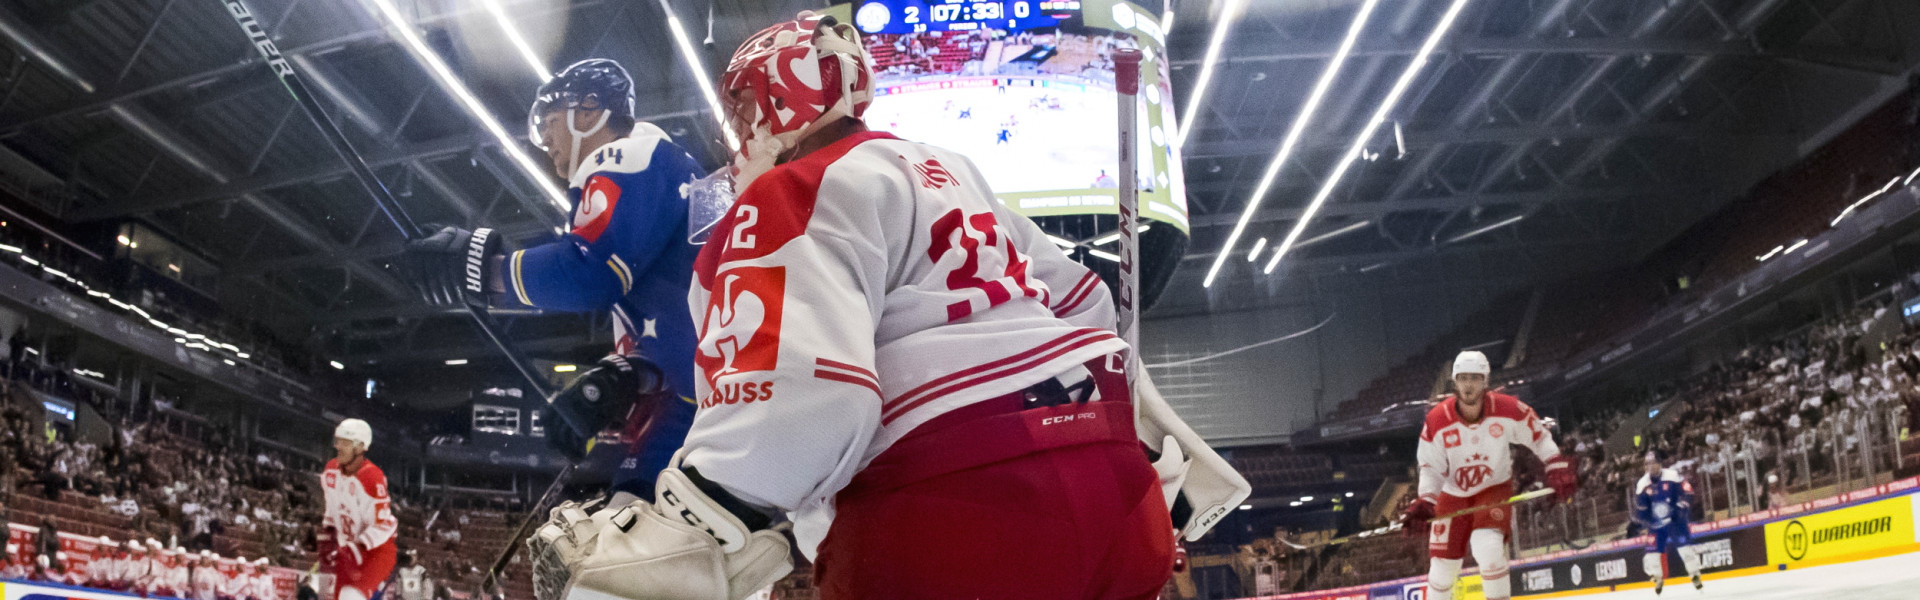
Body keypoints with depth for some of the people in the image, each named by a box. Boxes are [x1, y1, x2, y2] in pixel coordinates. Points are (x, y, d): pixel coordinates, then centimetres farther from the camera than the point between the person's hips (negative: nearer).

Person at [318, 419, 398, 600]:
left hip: (377, 551, -8)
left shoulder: (372, 477, -24)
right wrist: (327, 536, 10)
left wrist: (358, 547, -28)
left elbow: (385, 523, -23)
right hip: (349, 551, 8)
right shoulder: (331, 470, 0)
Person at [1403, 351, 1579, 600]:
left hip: (1494, 488, -1)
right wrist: (1425, 501, -23)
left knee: (1488, 548, -27)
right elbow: (1431, 468, -10)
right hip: (1453, 494, 1)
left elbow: (1539, 436, -3)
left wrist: (1557, 467, -13)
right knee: (1442, 566, 1)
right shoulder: (1437, 420, -18)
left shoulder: (1508, 409, -20)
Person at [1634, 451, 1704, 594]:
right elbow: (1639, 506, 4)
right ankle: (1658, 579, 16)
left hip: (1675, 519, -3)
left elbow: (1687, 491, -10)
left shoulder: (1672, 476, -11)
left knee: (1684, 545, -14)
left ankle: (1695, 575, 0)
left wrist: (1682, 507, -21)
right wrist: (1638, 521, -5)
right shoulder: (1643, 484, -1)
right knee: (1653, 550, -3)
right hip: (1655, 524, 3)